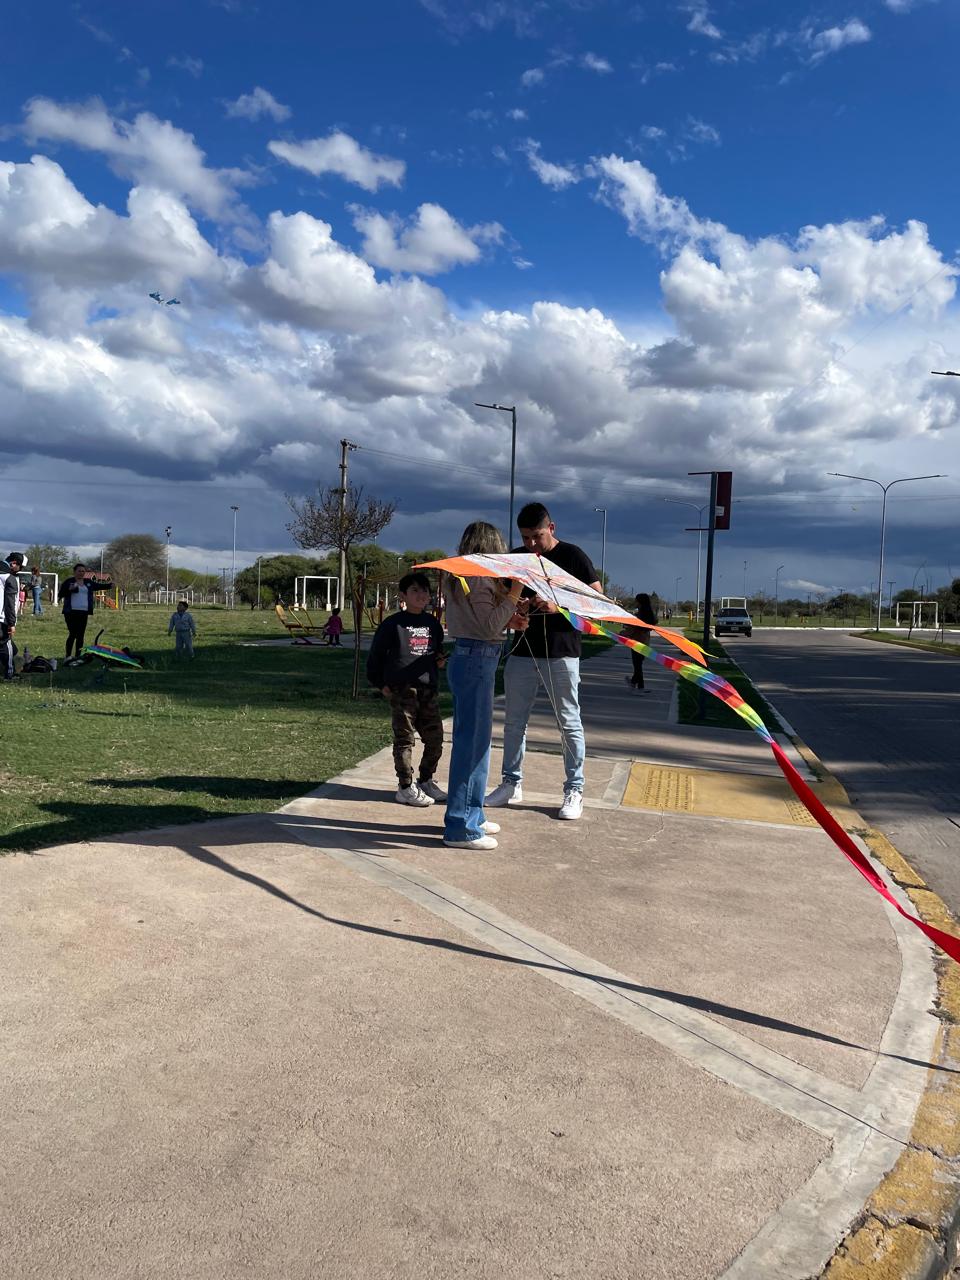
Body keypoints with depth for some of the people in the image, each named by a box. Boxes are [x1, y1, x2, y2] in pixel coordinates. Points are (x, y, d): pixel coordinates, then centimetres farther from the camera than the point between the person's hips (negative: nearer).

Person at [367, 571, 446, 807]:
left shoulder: (433, 624, 12)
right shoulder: (393, 624, -5)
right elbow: (375, 655, 1)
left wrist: (440, 659, 7)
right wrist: (380, 683, 0)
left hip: (428, 689, 6)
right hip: (402, 690, -6)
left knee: (435, 738, 9)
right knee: (405, 739, 1)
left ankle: (425, 781, 27)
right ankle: (405, 788, 11)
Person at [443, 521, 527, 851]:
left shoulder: (460, 578, 15)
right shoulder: (479, 580, -13)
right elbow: (489, 627, -17)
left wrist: (508, 619, 11)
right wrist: (513, 595, -13)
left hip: (466, 659, 10)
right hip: (477, 661, -10)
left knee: (474, 738, 18)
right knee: (472, 740, -5)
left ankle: (471, 816, 29)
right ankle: (461, 827, 2)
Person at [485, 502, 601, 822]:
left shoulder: (572, 555, -3)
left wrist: (559, 605, -18)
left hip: (561, 654, -4)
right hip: (522, 651, 5)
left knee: (569, 723, 2)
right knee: (514, 721, 9)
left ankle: (574, 790, 11)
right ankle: (512, 784, 20)